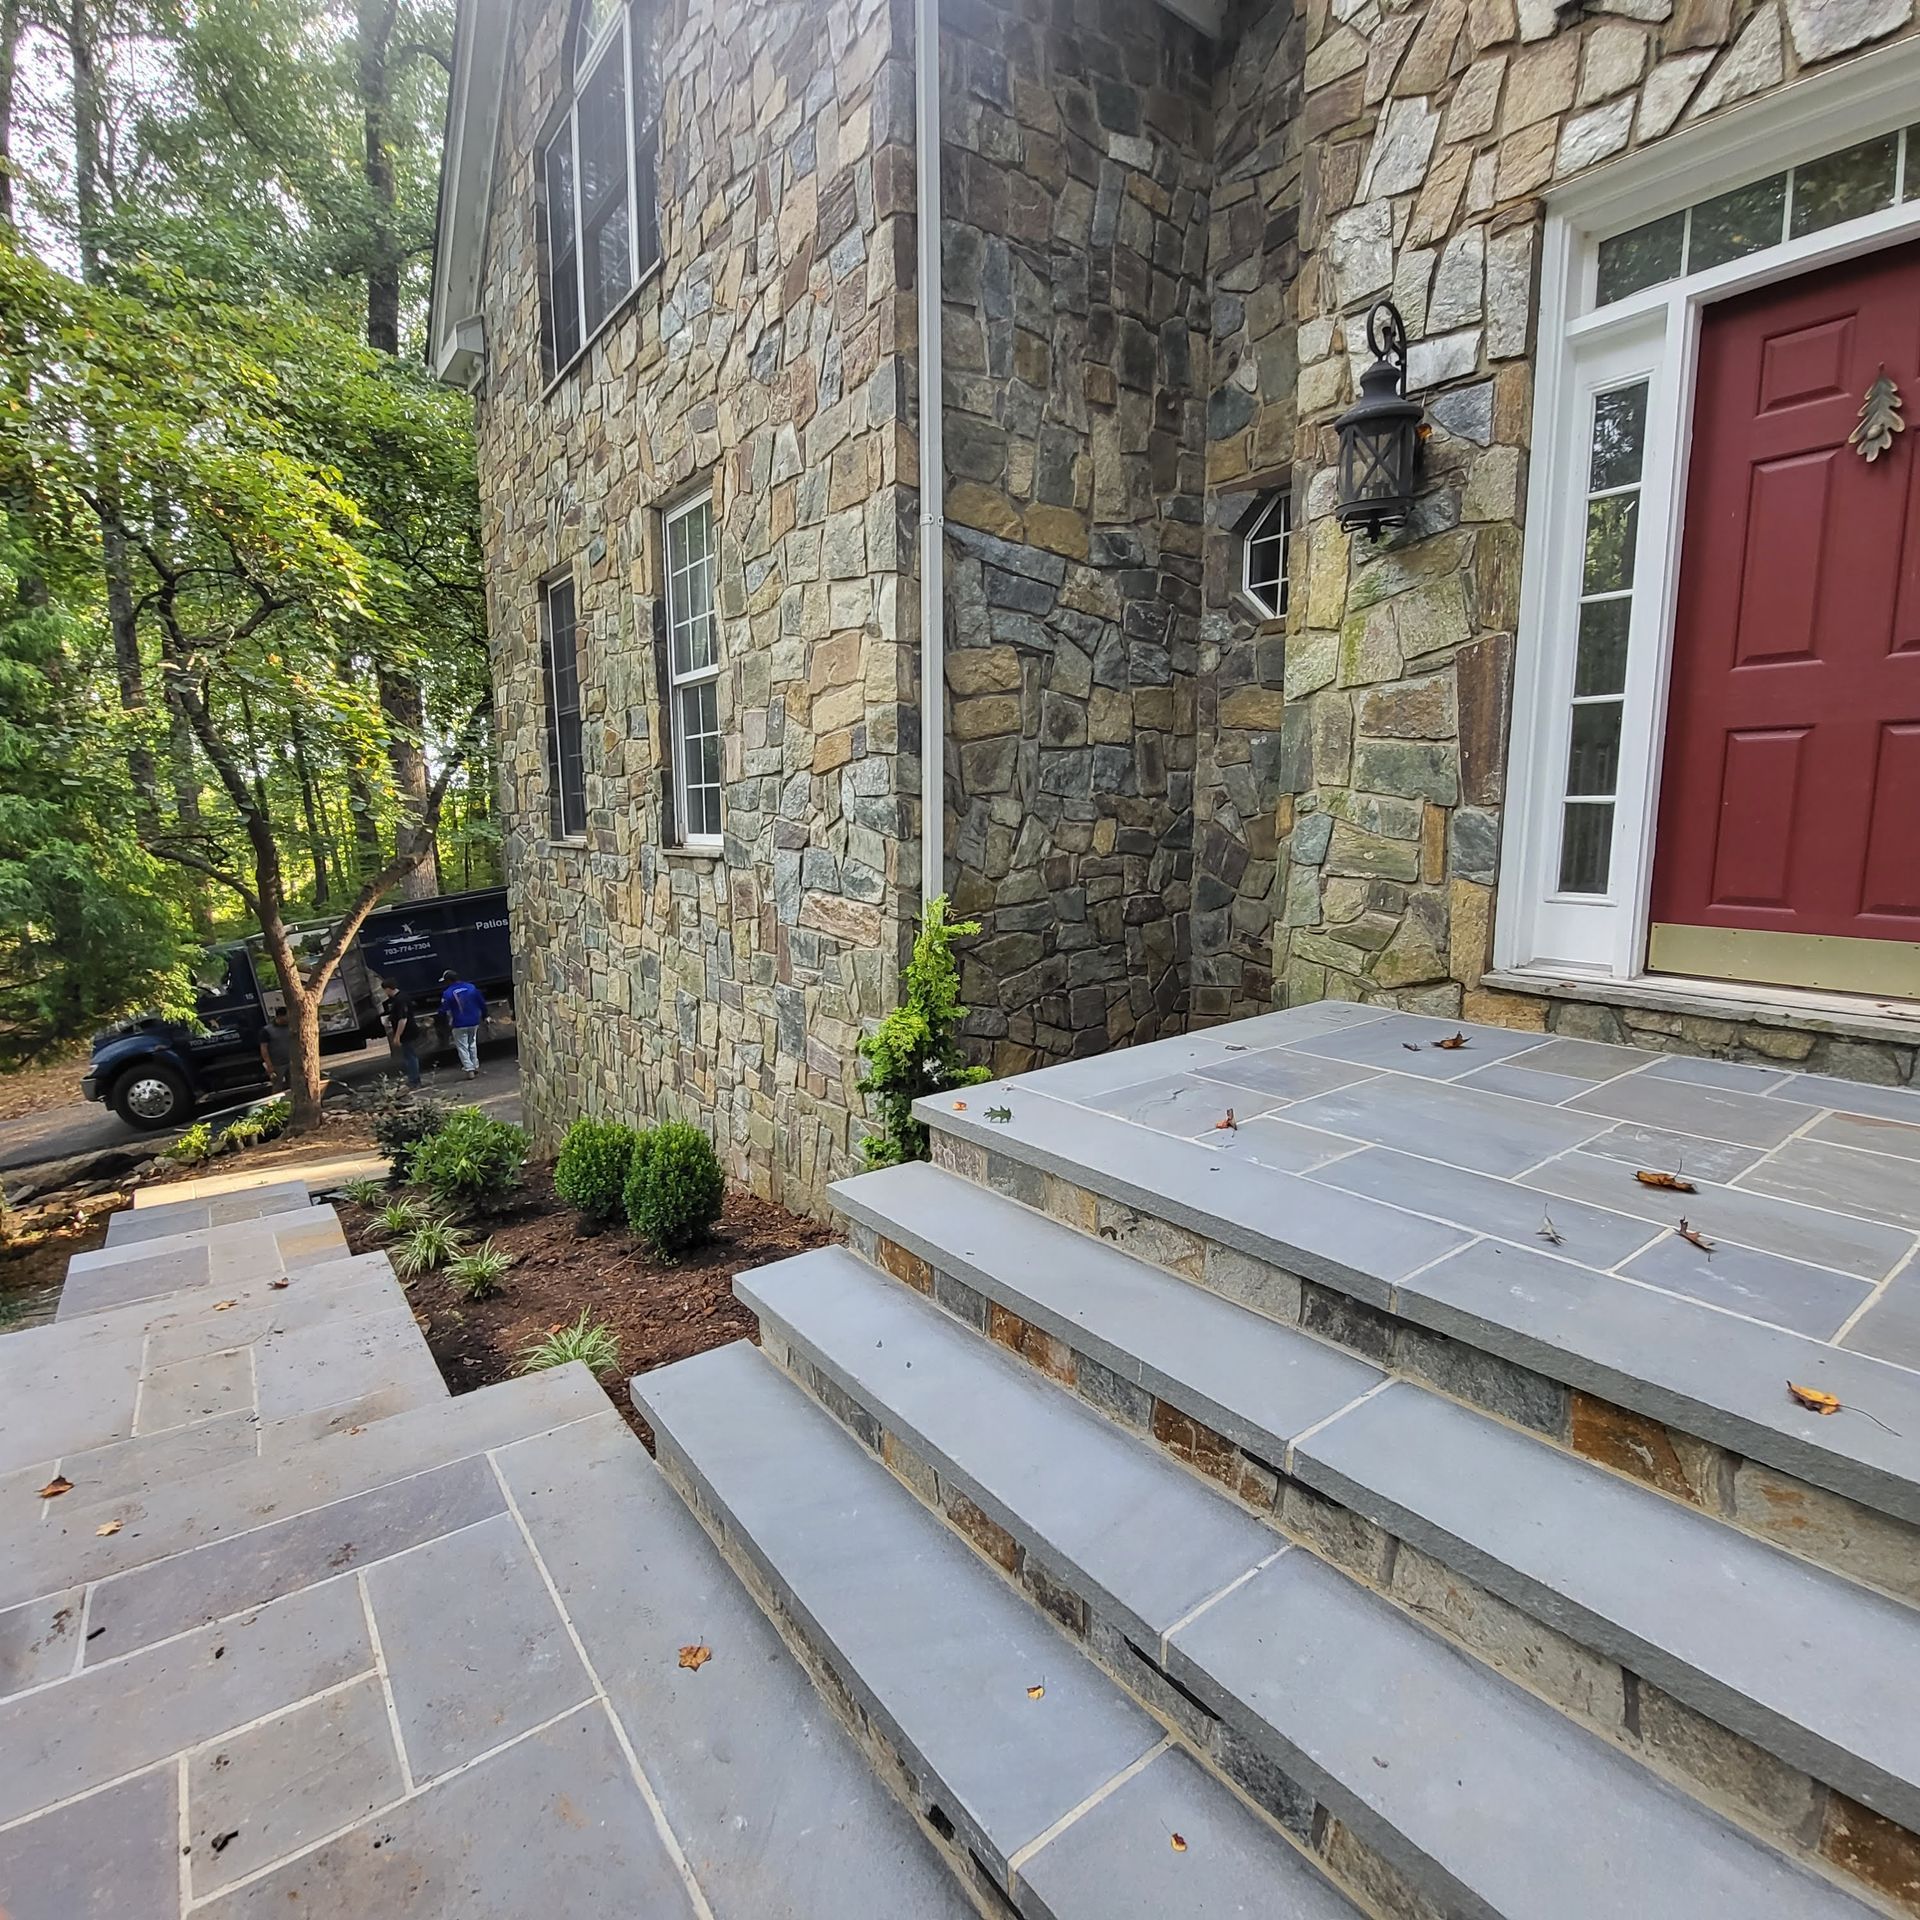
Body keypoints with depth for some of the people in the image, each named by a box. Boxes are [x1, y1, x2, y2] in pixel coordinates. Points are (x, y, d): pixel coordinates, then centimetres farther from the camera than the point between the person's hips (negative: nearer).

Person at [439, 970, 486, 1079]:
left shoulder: (447, 993, -12)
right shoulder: (471, 987, 0)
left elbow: (443, 1010, -11)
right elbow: (482, 1003, 4)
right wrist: (484, 1016, 14)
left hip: (459, 1025, -4)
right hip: (474, 1023, 4)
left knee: (462, 1047, 4)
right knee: (472, 1045, 20)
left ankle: (470, 1070, -4)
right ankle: (476, 1067, 22)